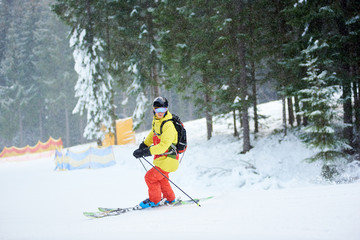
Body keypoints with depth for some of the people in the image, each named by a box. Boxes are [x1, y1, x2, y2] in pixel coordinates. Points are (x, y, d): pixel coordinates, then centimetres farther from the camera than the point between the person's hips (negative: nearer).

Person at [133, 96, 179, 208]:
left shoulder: (168, 125, -27)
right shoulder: (156, 121, 3)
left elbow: (163, 146, -33)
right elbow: (153, 134, 24)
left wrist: (145, 152, -36)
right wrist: (143, 145, 15)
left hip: (168, 159, -9)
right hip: (160, 157, 9)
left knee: (150, 177, -5)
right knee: (161, 179, 24)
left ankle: (154, 200, 14)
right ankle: (170, 199, 42)